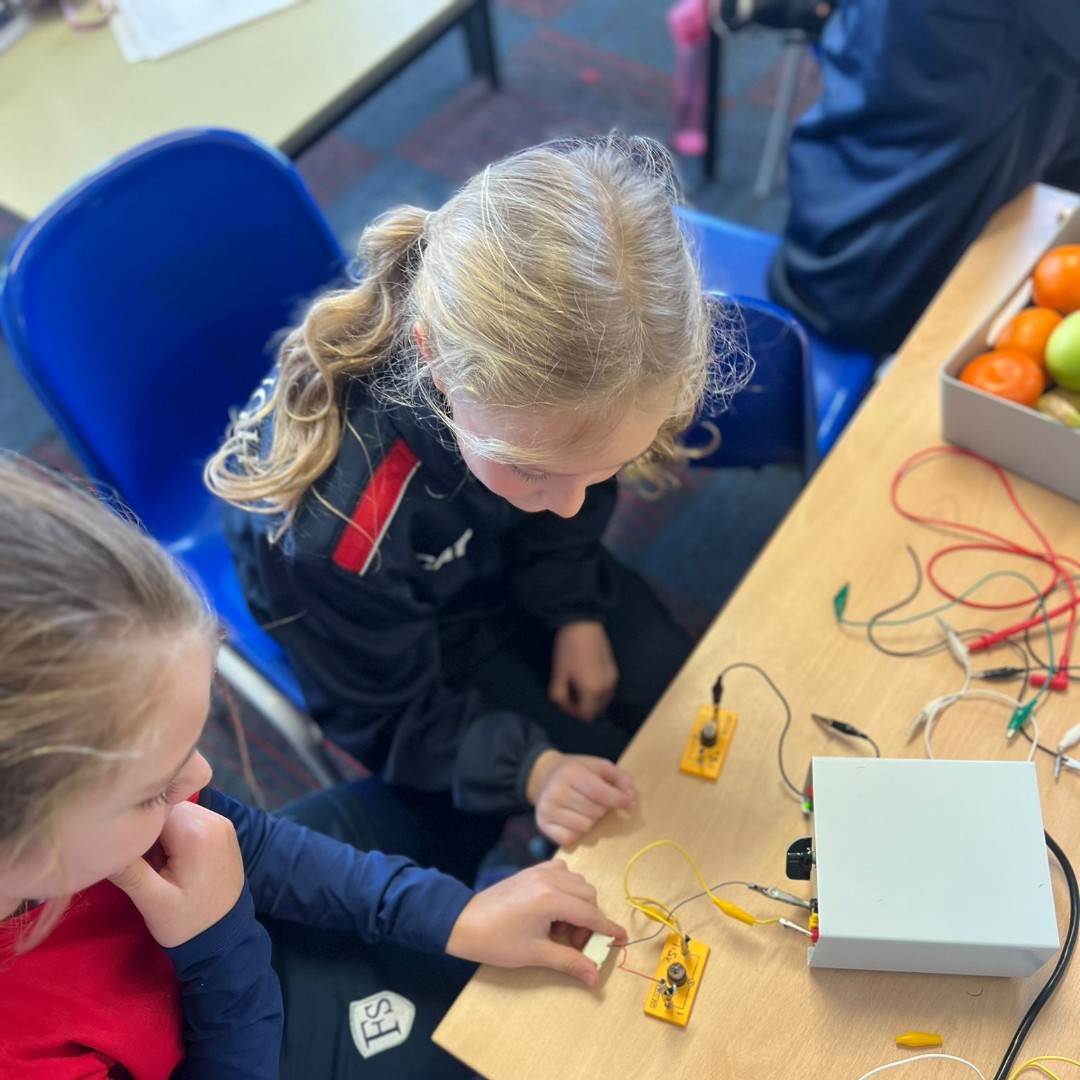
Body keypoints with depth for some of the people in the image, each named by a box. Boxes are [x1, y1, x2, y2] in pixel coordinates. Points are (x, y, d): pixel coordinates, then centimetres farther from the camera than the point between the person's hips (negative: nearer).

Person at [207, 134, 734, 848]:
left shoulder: (537, 357, -30)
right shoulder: (333, 523, -44)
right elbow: (389, 717, -22)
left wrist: (577, 613, -7)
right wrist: (528, 767, -33)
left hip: (514, 567, 5)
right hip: (396, 641, -4)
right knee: (634, 788, -5)